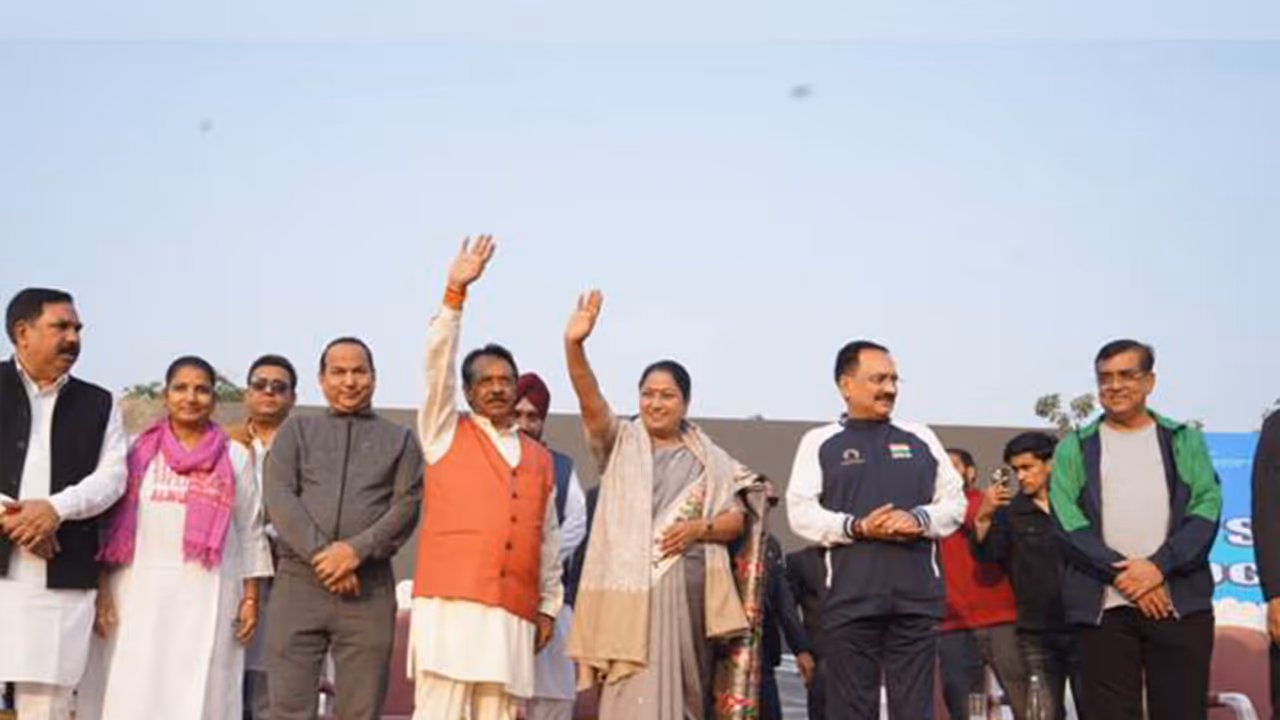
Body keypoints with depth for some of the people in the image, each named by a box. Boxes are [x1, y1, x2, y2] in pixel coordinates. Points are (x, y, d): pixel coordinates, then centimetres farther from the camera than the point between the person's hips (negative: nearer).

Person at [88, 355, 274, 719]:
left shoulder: (235, 457, 9)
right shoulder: (139, 452, 9)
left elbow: (250, 534, 8)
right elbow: (111, 527, 8)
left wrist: (250, 598, 2)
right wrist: (102, 590, 0)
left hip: (208, 600, 0)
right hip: (140, 595, 1)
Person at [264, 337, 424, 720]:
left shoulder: (400, 439, 16)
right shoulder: (296, 430, 16)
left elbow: (406, 506, 2)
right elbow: (279, 497, 2)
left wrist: (357, 549, -13)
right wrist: (319, 553, -12)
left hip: (369, 588, 0)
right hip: (299, 581, 0)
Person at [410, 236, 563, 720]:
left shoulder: (540, 458, 19)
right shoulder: (446, 434, 11)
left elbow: (548, 538, 20)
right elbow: (437, 361, -2)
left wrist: (548, 606, 15)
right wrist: (456, 291, -11)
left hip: (513, 615, 4)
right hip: (450, 605, -3)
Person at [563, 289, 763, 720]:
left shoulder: (709, 459, 13)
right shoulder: (621, 443, 7)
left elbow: (737, 519, 11)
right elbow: (589, 400, -11)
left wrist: (699, 529, -11)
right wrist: (574, 346, -28)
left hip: (688, 589, 3)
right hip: (630, 587, -3)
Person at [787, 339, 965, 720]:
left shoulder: (920, 438, 18)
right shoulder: (820, 442, 8)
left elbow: (955, 501, 14)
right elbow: (801, 513, -1)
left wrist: (919, 519, -7)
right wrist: (857, 527, -15)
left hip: (917, 598, 3)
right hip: (849, 599, -2)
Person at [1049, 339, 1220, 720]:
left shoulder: (1185, 441, 13)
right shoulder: (1074, 448, 12)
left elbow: (1207, 509, 1)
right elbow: (1068, 521, 0)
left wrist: (1159, 565, -13)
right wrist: (1122, 574, -12)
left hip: (1182, 604, 0)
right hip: (1104, 607, 0)